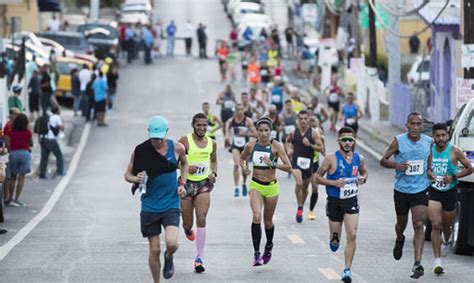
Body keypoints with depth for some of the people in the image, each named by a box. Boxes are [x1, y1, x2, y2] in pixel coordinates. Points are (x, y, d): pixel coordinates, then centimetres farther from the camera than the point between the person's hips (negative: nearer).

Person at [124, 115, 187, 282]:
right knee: (154, 249, 2)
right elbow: (128, 174, 2)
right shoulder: (140, 151, -8)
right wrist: (135, 179, -21)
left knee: (171, 243, -19)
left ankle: (169, 258, 16)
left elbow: (184, 164, 18)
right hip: (149, 207, 0)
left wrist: (182, 184, 3)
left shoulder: (177, 148, -4)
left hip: (171, 204, 0)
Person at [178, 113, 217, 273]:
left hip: (204, 184, 2)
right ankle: (187, 229, 47)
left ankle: (199, 258, -8)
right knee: (188, 223, 5)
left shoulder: (212, 143, 5)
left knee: (201, 220, -12)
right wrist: (186, 167, -22)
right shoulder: (185, 141, -10)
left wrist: (214, 173, 5)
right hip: (187, 183, -2)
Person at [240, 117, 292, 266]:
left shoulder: (276, 146, -9)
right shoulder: (251, 145, -2)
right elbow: (242, 158, 18)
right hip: (255, 185, 0)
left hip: (271, 187, 0)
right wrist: (244, 167, -3)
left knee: (268, 221, 12)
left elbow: (288, 167, -11)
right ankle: (256, 254, -21)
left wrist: (272, 164, -25)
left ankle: (269, 246, 44)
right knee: (256, 216, -22)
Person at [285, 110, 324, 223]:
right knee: (299, 183, -23)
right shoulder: (294, 132, -1)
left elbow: (321, 148, -7)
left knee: (305, 187, 15)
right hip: (296, 161, -1)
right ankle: (299, 207, -12)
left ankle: (301, 207, 35)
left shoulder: (314, 133, -6)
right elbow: (288, 140, 21)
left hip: (308, 162, 1)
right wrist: (289, 150, 3)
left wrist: (310, 145, -22)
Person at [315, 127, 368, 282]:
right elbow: (318, 176, -5)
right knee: (335, 240, 9)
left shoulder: (359, 158, -1)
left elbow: (364, 172, 19)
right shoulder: (331, 159, -12)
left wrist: (363, 178, -5)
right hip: (334, 201, -2)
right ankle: (334, 240, 48)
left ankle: (347, 270, -6)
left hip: (351, 201, 2)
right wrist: (334, 183, -20)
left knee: (352, 235, -12)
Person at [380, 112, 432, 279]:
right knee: (401, 223, 17)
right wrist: (396, 165, -21)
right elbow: (383, 160, -3)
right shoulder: (398, 141, -8)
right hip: (401, 190, 0)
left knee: (419, 225, -13)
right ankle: (399, 240, 55)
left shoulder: (428, 142, 0)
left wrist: (430, 170, 2)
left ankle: (417, 264, -17)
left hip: (420, 190, 0)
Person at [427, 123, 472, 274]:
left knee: (446, 225, 16)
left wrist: (454, 176, -15)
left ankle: (447, 241, 53)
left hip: (450, 192, 0)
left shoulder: (454, 151, -8)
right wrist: (427, 173, -10)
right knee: (436, 225, -13)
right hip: (433, 192, 0)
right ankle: (437, 261, -14)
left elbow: (469, 169, -1)